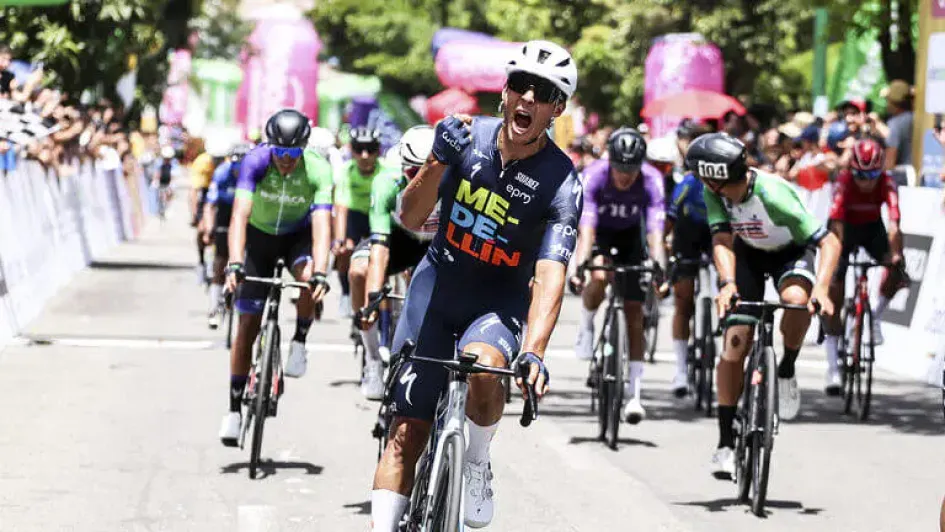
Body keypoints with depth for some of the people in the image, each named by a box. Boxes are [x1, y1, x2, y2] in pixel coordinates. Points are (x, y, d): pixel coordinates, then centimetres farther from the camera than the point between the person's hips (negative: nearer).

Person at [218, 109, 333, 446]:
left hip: (298, 234, 0)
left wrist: (320, 273, -51)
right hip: (260, 233, 0)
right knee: (248, 323, -5)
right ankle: (234, 407, 4)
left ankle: (299, 343, -8)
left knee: (308, 277, -35)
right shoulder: (256, 161, -29)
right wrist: (234, 264, -50)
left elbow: (321, 225, -37)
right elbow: (240, 215, -37)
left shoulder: (317, 171, -29)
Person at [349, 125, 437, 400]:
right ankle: (374, 362, -14)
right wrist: (373, 297, -51)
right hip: (402, 239, 0)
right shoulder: (388, 186, -33)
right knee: (359, 272, -28)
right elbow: (380, 247, -39)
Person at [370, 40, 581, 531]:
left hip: (501, 299, -2)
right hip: (438, 284, 2)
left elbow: (550, 275, -29)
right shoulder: (468, 137, -12)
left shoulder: (561, 184, -19)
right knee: (407, 431, -3)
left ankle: (477, 465, -6)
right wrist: (437, 162, -30)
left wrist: (534, 351, -44)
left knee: (483, 367, -34)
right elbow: (411, 218, -11)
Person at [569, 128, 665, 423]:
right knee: (600, 276, -34)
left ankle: (635, 391, -2)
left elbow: (655, 230, -36)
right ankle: (586, 326, -3)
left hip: (631, 235, 1)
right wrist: (580, 265, -53)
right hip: (600, 230, -1)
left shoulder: (651, 180, -31)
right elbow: (586, 227, -39)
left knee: (634, 312, -5)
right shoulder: (595, 175, -33)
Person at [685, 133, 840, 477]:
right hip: (748, 254, 3)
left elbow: (830, 243, -37)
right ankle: (726, 442, 1)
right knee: (735, 344, -7)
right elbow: (722, 241, -29)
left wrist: (821, 287, -52)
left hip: (791, 252, -3)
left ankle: (787, 371, -10)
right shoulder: (714, 192, -23)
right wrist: (727, 283, -48)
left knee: (797, 297, -38)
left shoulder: (772, 194, -37)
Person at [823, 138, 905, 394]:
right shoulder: (844, 181, -31)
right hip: (846, 228, -2)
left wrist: (896, 255, -50)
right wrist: (838, 255, -50)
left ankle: (875, 315, 4)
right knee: (834, 289, -11)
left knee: (897, 270, -26)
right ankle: (833, 367, -9)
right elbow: (836, 223, -39)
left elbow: (894, 223, -38)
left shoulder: (886, 183, -28)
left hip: (872, 228, 2)